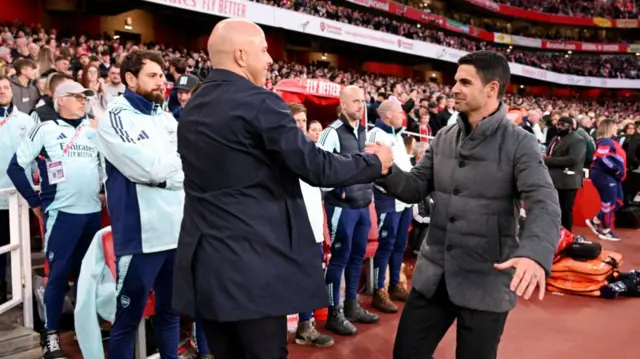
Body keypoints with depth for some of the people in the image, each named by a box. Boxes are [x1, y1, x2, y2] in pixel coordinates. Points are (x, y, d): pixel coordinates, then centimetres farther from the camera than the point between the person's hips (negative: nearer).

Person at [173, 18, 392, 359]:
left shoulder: (191, 109, 12)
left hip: (204, 261, 8)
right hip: (253, 261, -8)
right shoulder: (259, 103, -13)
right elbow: (314, 167, -12)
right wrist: (373, 162, 3)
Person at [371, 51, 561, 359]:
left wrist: (535, 255, -43)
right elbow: (416, 189, 7)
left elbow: (546, 206, -23)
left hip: (485, 281, -5)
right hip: (434, 273, 5)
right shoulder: (444, 138, 6)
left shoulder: (520, 144, -12)